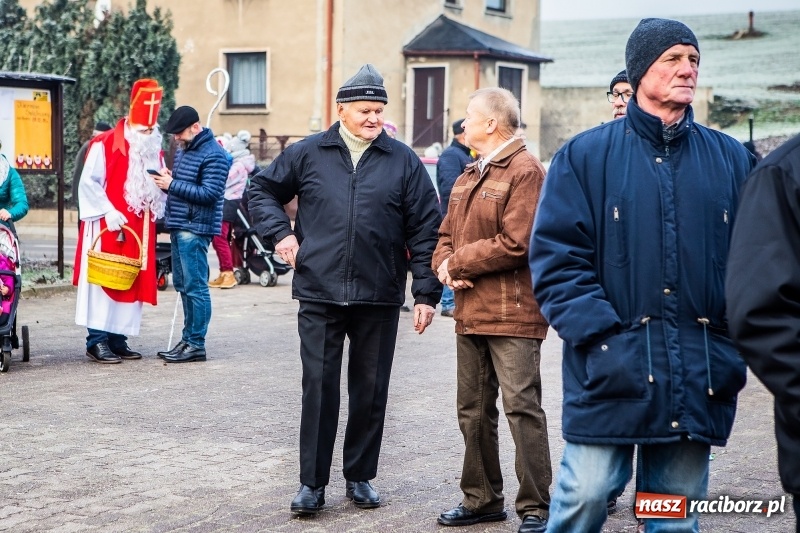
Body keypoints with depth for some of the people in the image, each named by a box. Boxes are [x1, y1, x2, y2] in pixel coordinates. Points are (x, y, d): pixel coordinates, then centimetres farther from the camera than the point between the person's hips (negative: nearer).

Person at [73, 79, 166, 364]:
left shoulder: (155, 151, 14)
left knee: (133, 283, 6)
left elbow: (158, 190, 21)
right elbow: (88, 183, -9)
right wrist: (108, 212, -17)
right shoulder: (104, 144, -6)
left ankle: (118, 339, 13)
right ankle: (97, 341, -3)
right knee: (103, 281, -6)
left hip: (139, 231, 7)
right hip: (107, 229, -7)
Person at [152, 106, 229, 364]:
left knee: (195, 286, -7)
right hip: (178, 226, 10)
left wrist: (172, 185, -18)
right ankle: (187, 339, 21)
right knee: (183, 285, 13)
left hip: (195, 229, -10)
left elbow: (209, 193, -19)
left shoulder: (213, 154, -12)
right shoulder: (183, 149, 17)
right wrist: (166, 179, 2)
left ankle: (196, 344, -3)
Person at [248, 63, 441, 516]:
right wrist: (280, 232, -1)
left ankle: (361, 477, 23)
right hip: (320, 295, 0)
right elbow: (263, 190, 16)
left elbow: (426, 230, 0)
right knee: (319, 388, 1)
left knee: (371, 391, 9)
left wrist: (426, 293, -4)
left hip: (380, 298, 1)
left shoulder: (403, 161, 2)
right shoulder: (308, 154, 4)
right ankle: (312, 483, 10)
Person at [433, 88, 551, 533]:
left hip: (512, 312, -9)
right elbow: (448, 233, 20)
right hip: (471, 311, 9)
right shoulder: (470, 175, 19)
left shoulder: (524, 171, -11)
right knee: (474, 410, 13)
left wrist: (458, 263, -10)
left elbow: (515, 243, -19)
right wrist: (445, 266, -3)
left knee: (522, 408, -7)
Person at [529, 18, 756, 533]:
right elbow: (556, 255, -4)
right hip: (613, 368, -3)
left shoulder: (731, 159, 11)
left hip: (699, 373, 3)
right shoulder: (587, 155, 2)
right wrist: (600, 338, -14)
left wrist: (735, 347, 1)